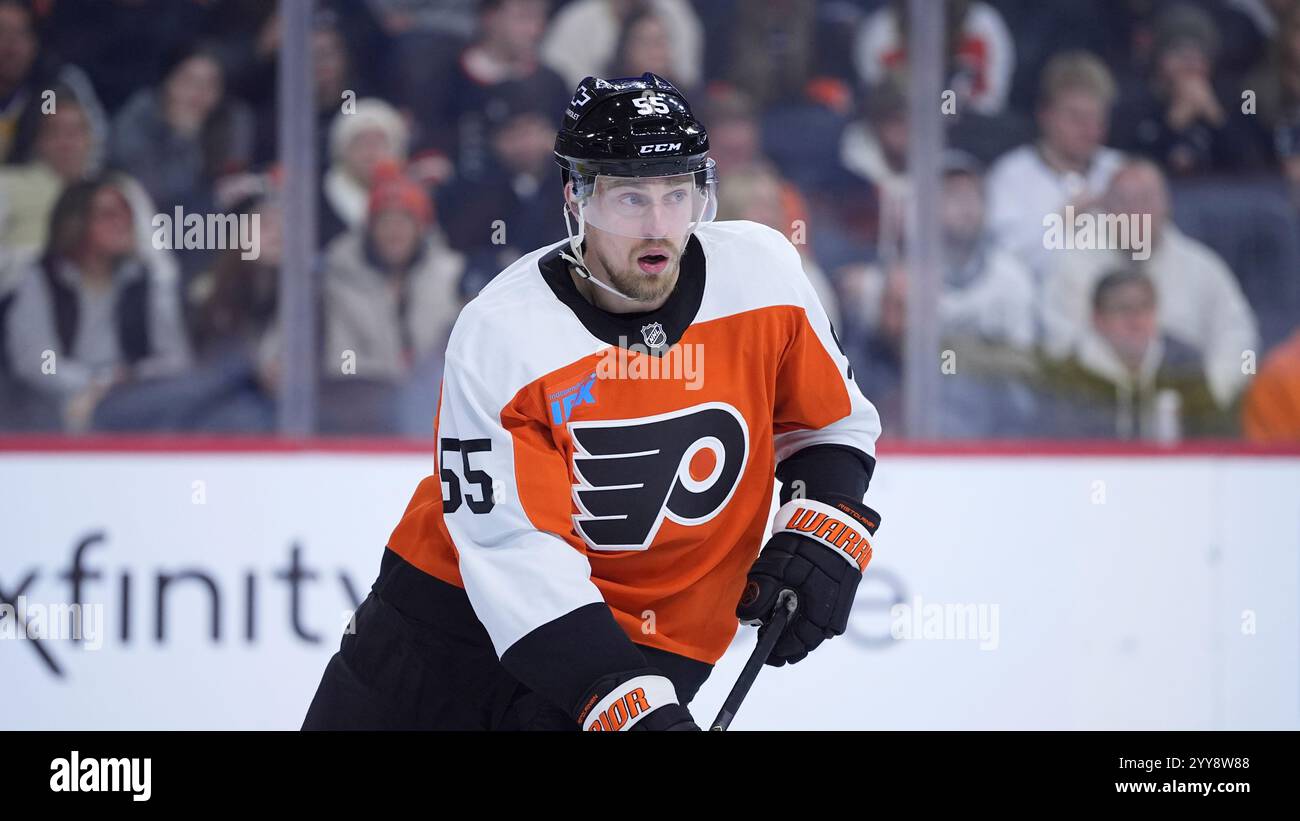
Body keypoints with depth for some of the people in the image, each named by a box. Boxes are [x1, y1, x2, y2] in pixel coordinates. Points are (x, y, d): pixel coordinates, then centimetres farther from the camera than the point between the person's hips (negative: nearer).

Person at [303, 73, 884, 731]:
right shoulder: (498, 335, -19)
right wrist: (631, 706, -31)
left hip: (650, 641, 0)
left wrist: (822, 535, -8)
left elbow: (833, 421, 10)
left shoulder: (762, 274, -9)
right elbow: (518, 554, -23)